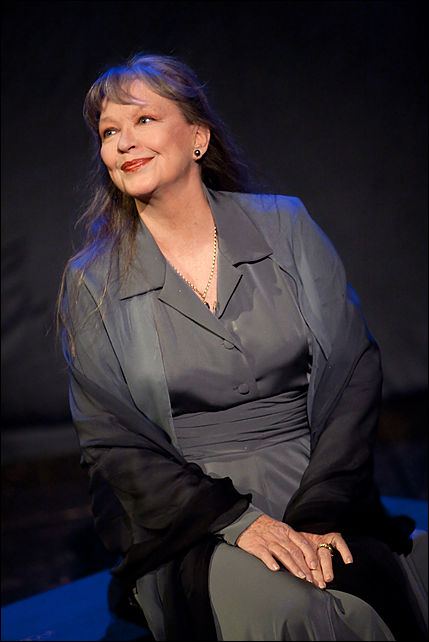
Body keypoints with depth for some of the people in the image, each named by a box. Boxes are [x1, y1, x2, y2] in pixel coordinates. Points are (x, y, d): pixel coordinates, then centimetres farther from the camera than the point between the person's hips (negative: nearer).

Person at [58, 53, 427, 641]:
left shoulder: (285, 225, 4)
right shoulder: (92, 283, 1)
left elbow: (354, 369, 1)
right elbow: (111, 443, -1)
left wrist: (319, 511, -11)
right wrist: (235, 520, -15)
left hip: (319, 490, 2)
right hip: (189, 518, -1)